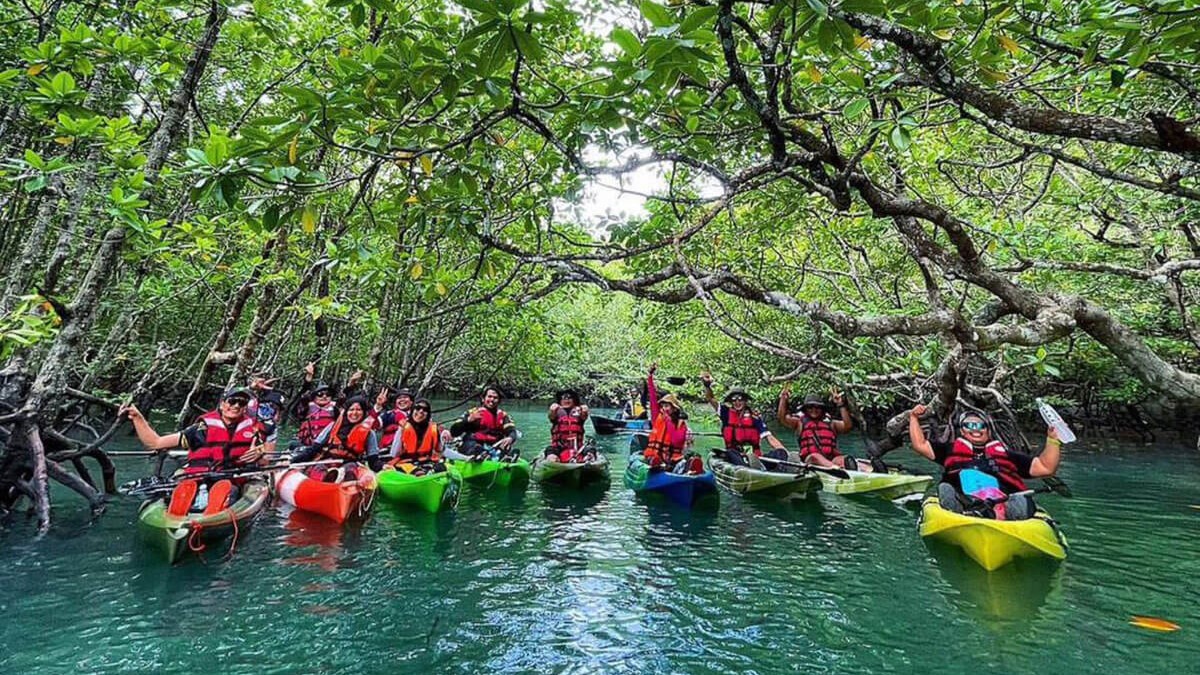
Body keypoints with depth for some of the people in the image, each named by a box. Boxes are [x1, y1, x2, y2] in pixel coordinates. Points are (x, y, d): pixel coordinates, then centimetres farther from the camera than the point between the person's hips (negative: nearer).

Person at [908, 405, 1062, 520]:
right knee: (945, 488, -36)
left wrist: (1053, 440, 19)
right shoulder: (951, 449, 33)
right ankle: (955, 510, -60)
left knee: (1021, 502, -34)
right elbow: (920, 445, 27)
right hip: (962, 496, -1)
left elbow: (1046, 468, 30)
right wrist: (914, 418, 22)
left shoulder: (1006, 453, 36)